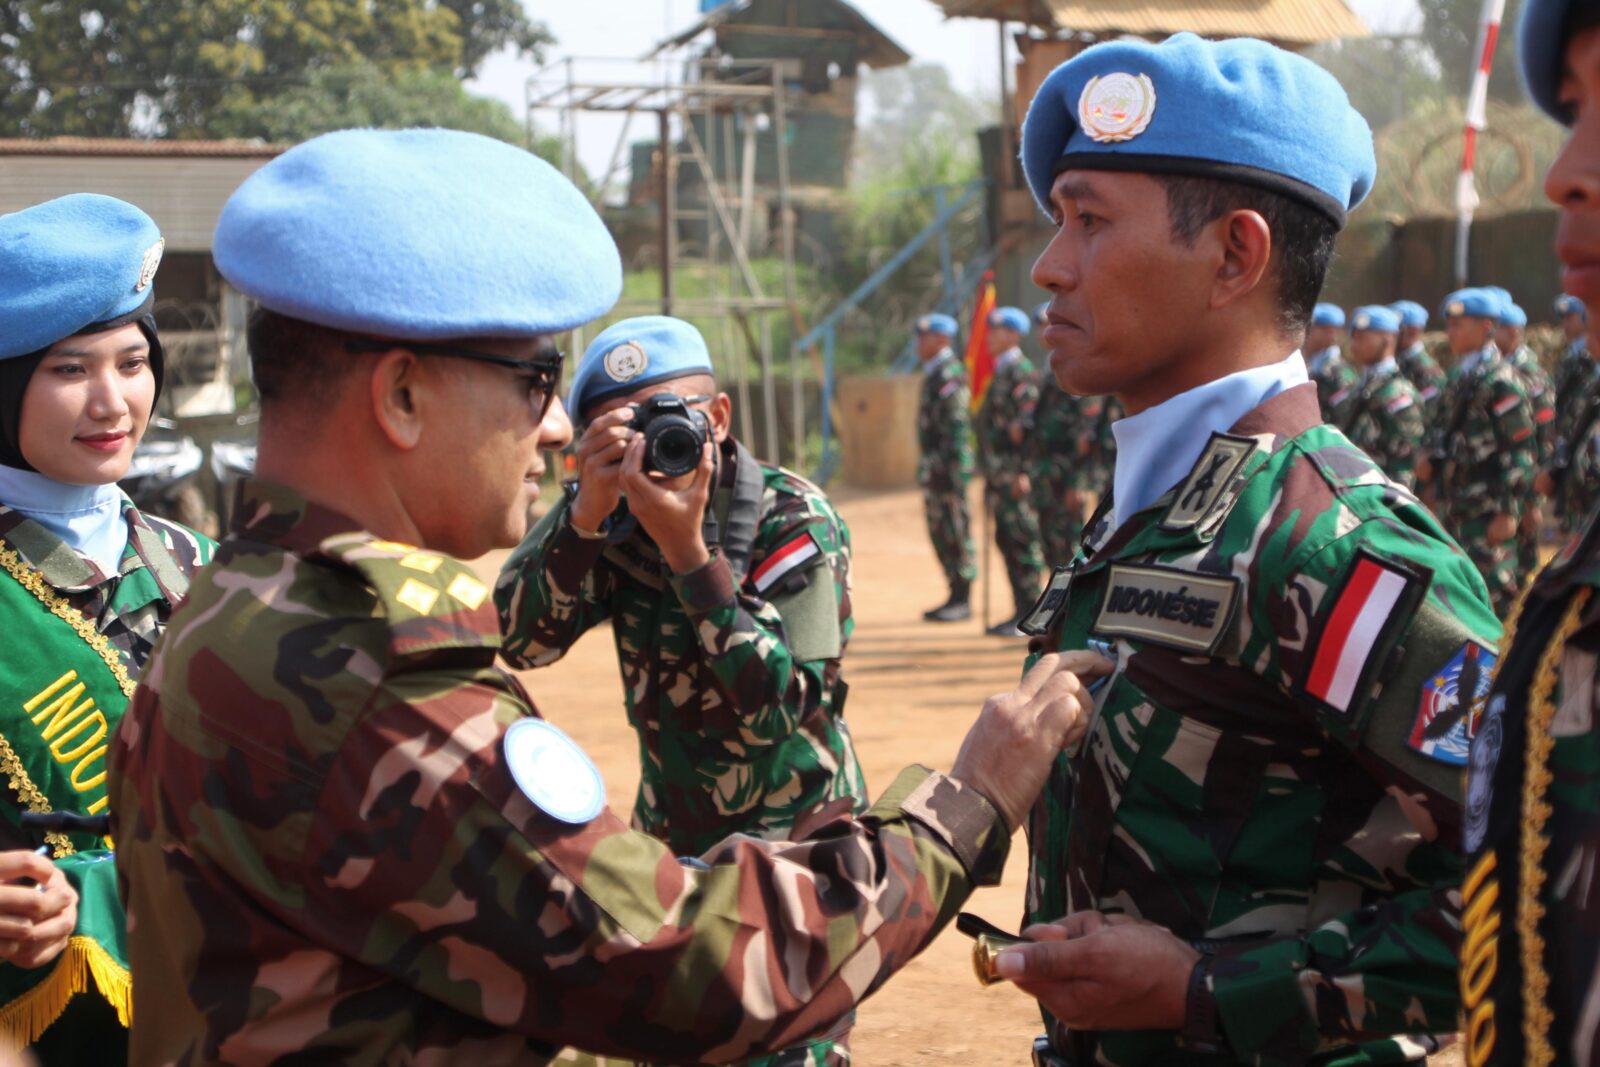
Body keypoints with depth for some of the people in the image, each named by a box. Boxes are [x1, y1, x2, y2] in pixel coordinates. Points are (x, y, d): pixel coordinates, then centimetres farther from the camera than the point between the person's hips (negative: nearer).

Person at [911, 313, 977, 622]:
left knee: (956, 532, -6)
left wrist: (955, 472, -23)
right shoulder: (933, 374, 18)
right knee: (940, 533, 12)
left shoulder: (951, 375, -13)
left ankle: (963, 601, -2)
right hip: (933, 469, 10)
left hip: (948, 467, -10)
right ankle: (956, 597, 18)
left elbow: (958, 426, -19)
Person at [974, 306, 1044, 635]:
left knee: (1022, 542, -6)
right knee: (1007, 542, 11)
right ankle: (1020, 611, 17)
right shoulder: (1001, 371, 18)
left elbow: (1029, 423, -17)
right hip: (999, 475, 10)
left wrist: (1023, 472, -21)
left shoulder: (1021, 372, -11)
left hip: (1015, 476, -10)